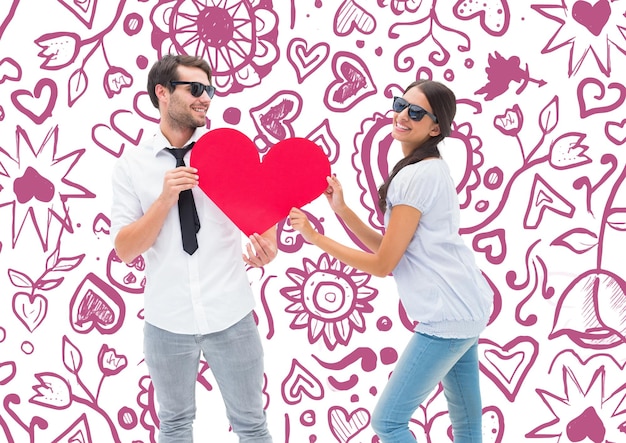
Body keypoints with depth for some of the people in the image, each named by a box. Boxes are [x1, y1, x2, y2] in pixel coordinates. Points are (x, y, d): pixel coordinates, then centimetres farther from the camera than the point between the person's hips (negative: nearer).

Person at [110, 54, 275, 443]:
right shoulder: (131, 165, -1)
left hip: (231, 316, 0)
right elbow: (125, 250, -6)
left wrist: (266, 246, -23)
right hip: (167, 321, 0)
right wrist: (166, 199, -19)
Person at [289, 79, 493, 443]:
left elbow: (383, 265, -15)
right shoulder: (433, 169, 13)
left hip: (447, 317, -10)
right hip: (467, 310, 10)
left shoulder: (416, 176, -17)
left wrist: (315, 238, -10)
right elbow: (391, 248, 10)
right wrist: (342, 211, 3)